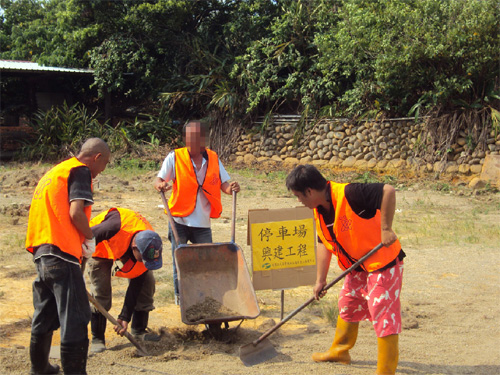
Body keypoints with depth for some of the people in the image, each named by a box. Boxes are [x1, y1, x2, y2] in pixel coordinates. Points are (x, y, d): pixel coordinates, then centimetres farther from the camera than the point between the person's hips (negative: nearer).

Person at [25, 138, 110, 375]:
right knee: (75, 318, -7)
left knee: (45, 315, 21)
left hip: (40, 251, 9)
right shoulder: (81, 171, -4)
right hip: (61, 252, -9)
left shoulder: (54, 171, 24)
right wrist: (90, 238, -2)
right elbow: (76, 212, -17)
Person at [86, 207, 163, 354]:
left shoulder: (148, 247, -30)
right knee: (100, 290, -16)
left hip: (126, 251, 4)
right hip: (101, 247, -4)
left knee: (146, 281, -9)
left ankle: (139, 329, 5)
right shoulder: (116, 227, -48)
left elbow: (136, 286, -22)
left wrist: (124, 318, -22)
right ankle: (97, 338, -4)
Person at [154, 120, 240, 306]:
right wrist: (160, 184, -29)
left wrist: (231, 188, -17)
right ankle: (180, 296, 21)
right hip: (179, 221, -2)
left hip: (203, 222, 2)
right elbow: (159, 179, -6)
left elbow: (223, 183, 5)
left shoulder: (213, 158, 5)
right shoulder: (175, 157, -4)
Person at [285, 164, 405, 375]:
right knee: (347, 306, 23)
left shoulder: (348, 194, -28)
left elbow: (388, 191, -33)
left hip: (383, 263, -9)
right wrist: (320, 280, 6)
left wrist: (385, 229, -30)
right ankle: (340, 351, 43)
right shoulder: (319, 210, 1)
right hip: (358, 267, 10)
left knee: (384, 317, -4)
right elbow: (324, 244, 8)